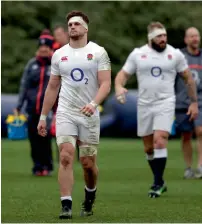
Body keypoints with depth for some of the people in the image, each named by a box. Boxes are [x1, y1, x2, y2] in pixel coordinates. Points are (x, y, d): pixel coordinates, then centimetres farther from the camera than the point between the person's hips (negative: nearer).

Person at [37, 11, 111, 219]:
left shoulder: (98, 52, -1)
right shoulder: (59, 54, 9)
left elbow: (105, 84, -8)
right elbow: (52, 87, 16)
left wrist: (94, 103, -26)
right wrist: (43, 117, 14)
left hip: (89, 114, -1)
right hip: (65, 113, 1)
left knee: (88, 163, 4)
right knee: (66, 156, -15)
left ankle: (89, 198, 31)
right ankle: (66, 205, -17)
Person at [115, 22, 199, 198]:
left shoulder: (175, 54, 1)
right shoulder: (137, 54, 3)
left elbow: (188, 78, 10)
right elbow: (123, 74, 6)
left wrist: (194, 102, 10)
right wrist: (119, 86, -17)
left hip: (165, 104, -2)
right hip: (144, 105, 3)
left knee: (160, 141, -18)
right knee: (149, 148, 7)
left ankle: (158, 183, -12)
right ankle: (160, 182, 23)